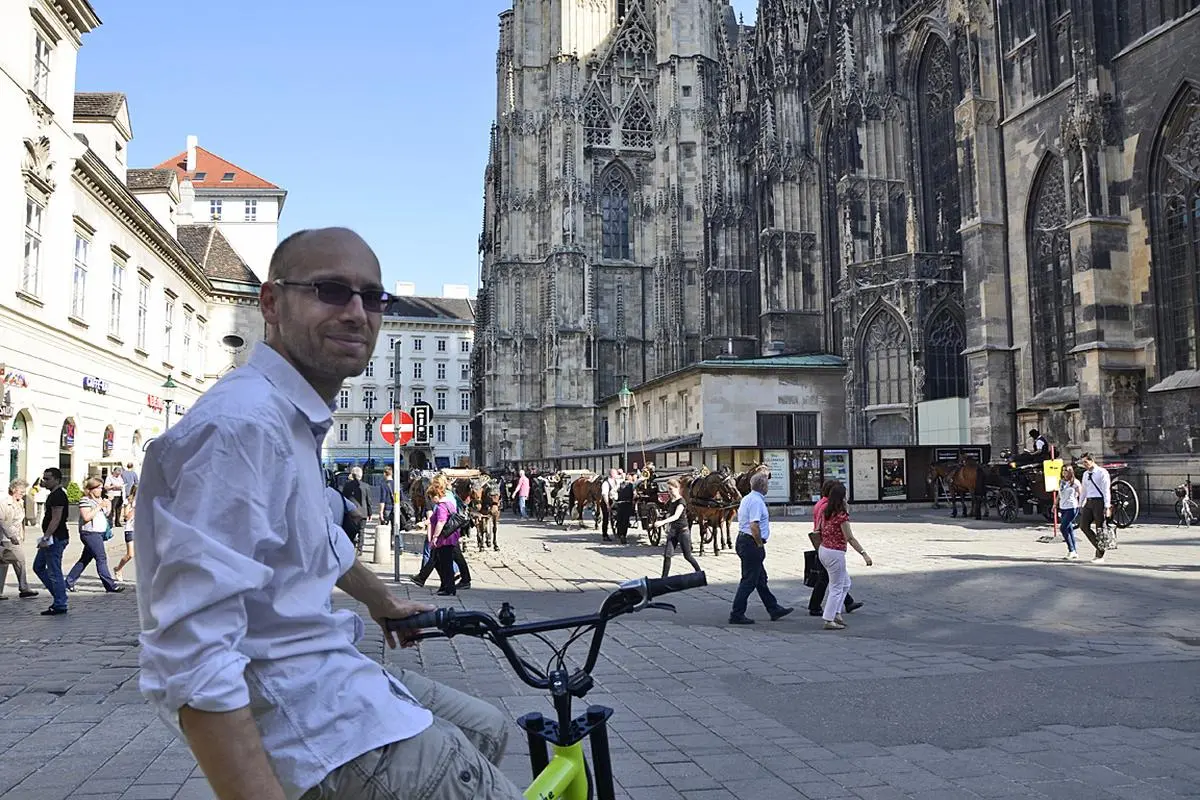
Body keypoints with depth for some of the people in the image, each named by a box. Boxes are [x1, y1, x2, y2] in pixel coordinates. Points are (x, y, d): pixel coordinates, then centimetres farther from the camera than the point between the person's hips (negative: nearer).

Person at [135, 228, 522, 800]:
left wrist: (383, 601, 43)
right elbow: (193, 665, -30)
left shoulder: (299, 420, 10)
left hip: (331, 675, 10)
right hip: (307, 722, -10)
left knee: (486, 730, 22)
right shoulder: (241, 426, -23)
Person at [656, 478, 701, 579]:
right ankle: (664, 578, -1)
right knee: (667, 555, -4)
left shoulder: (681, 501, -16)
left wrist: (663, 522, -44)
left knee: (687, 555, 4)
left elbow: (676, 516, -31)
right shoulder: (670, 501, 8)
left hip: (682, 531, -7)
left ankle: (699, 571, 25)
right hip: (672, 531, 7)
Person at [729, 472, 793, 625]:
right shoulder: (757, 501, -18)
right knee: (749, 581, -4)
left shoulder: (746, 499, 14)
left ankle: (774, 609, 26)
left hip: (742, 539, 11)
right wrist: (760, 545, -15)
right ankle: (737, 615, -1)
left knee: (761, 579, 17)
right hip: (751, 543, -11)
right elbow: (754, 526, -26)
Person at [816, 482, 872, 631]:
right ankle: (829, 621, 7)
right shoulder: (842, 515, -18)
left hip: (823, 550, 8)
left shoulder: (825, 511, 5)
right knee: (837, 587, 3)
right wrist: (864, 554, -20)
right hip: (835, 553, -8)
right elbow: (850, 538, -20)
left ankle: (836, 613, 21)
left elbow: (819, 531, 12)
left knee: (845, 583, 22)